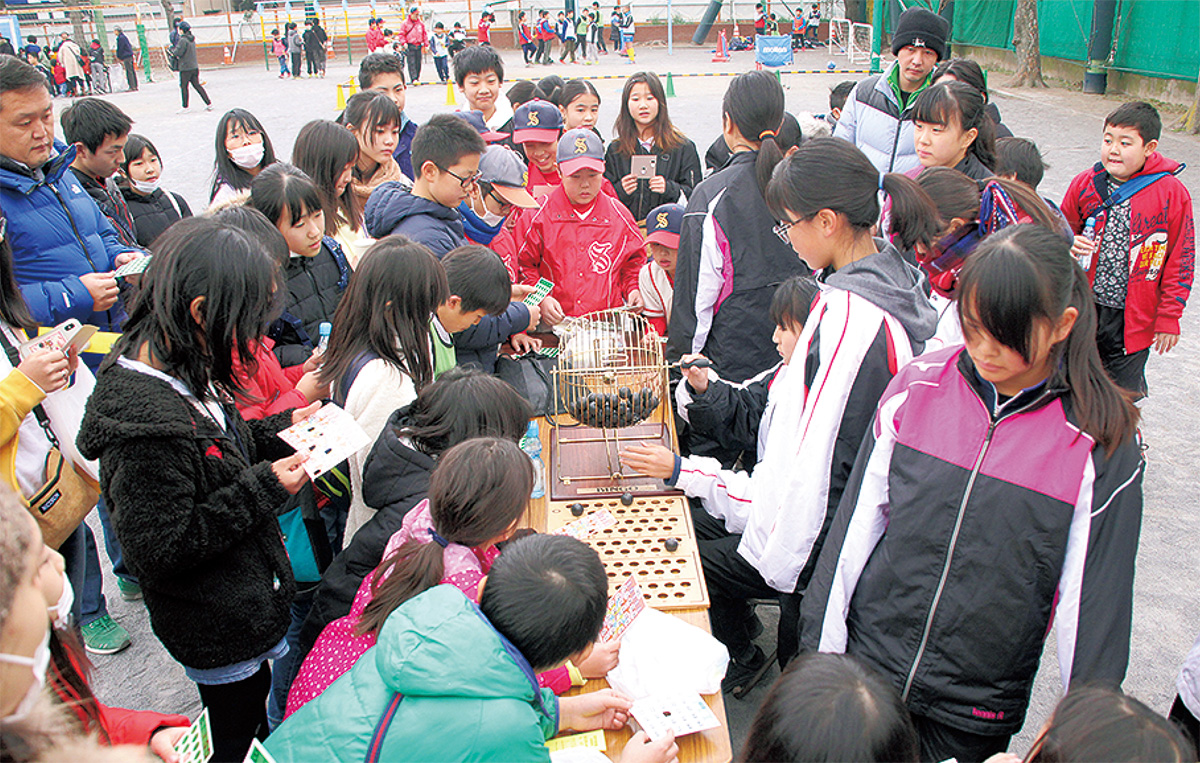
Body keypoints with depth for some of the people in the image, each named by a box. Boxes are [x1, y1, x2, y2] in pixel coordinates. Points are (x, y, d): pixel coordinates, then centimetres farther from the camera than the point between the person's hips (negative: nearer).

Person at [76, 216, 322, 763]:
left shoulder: (176, 369, -4)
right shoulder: (147, 421, -34)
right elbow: (160, 549, -28)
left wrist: (279, 430, -1)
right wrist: (264, 488, -26)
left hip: (245, 602, 8)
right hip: (217, 628, -8)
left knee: (254, 712, 29)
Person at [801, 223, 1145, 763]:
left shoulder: (1102, 443, -12)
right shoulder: (919, 385, -7)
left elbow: (1091, 596, -6)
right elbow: (857, 519, -1)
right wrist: (823, 648, 1)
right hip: (866, 663, 2)